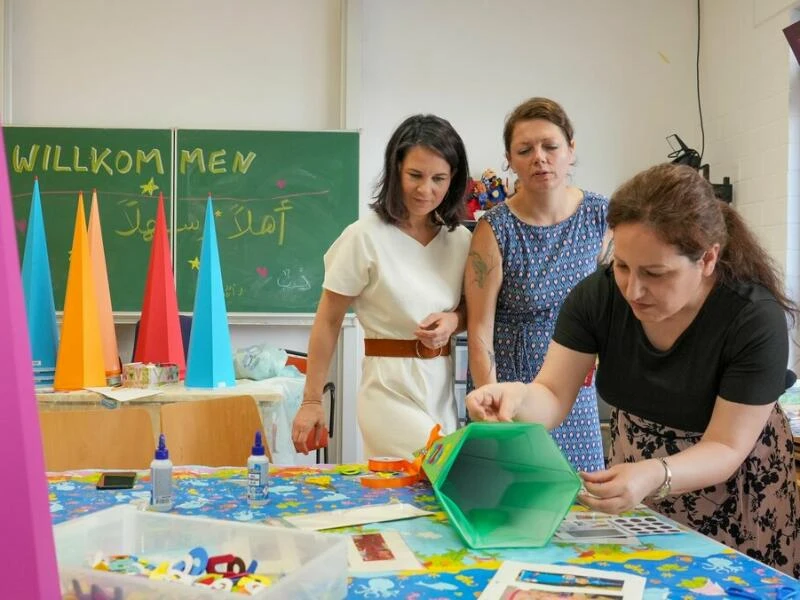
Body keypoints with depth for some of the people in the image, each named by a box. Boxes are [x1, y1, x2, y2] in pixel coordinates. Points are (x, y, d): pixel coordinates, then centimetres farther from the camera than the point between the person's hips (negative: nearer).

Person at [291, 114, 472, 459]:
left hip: (444, 388, 5)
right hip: (392, 389, -5)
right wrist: (312, 401, -4)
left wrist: (453, 321, -8)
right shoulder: (366, 237, -10)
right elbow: (328, 322, -5)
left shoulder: (461, 239, 3)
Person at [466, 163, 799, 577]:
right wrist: (520, 396, -42)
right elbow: (553, 399, -18)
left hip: (732, 500, -3)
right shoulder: (596, 295, -19)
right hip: (635, 489, 3)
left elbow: (725, 448, -26)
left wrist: (655, 477, -46)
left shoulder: (756, 320, -28)